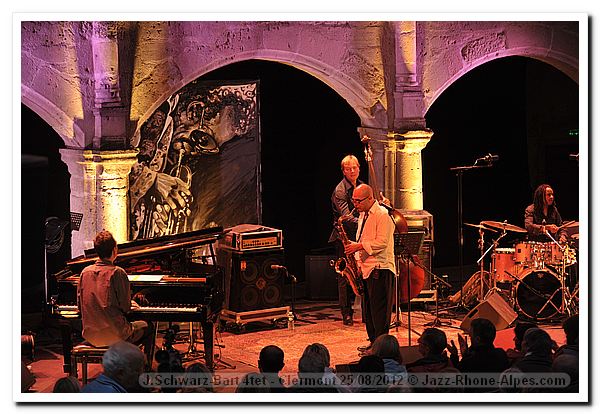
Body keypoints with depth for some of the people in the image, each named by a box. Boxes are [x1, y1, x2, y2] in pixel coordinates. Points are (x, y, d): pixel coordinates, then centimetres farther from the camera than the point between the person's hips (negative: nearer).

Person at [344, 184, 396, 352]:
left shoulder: (382, 215, -11)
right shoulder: (363, 215, 17)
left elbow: (382, 242, -19)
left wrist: (359, 246, -21)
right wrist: (356, 257, 12)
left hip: (380, 268, -9)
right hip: (365, 268, 9)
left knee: (379, 309, -8)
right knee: (369, 308, 11)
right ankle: (373, 342, 18)